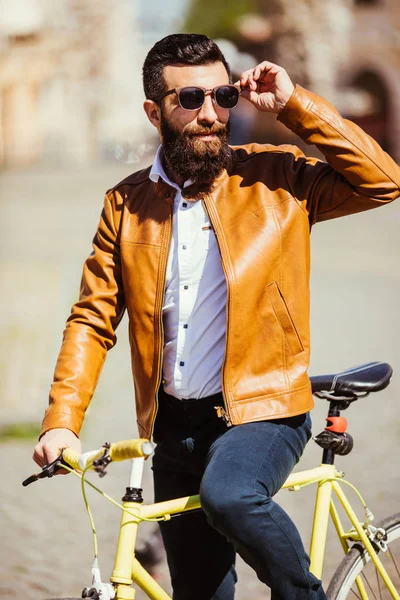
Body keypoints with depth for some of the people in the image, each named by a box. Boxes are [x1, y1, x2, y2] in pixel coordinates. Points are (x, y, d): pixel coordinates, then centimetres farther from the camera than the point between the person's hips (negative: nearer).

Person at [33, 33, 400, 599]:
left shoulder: (273, 178, -1)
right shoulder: (127, 204, 6)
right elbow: (93, 320, 5)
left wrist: (294, 104, -13)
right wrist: (62, 421, -7)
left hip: (261, 409, -4)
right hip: (174, 425, 4)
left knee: (230, 496, -35)